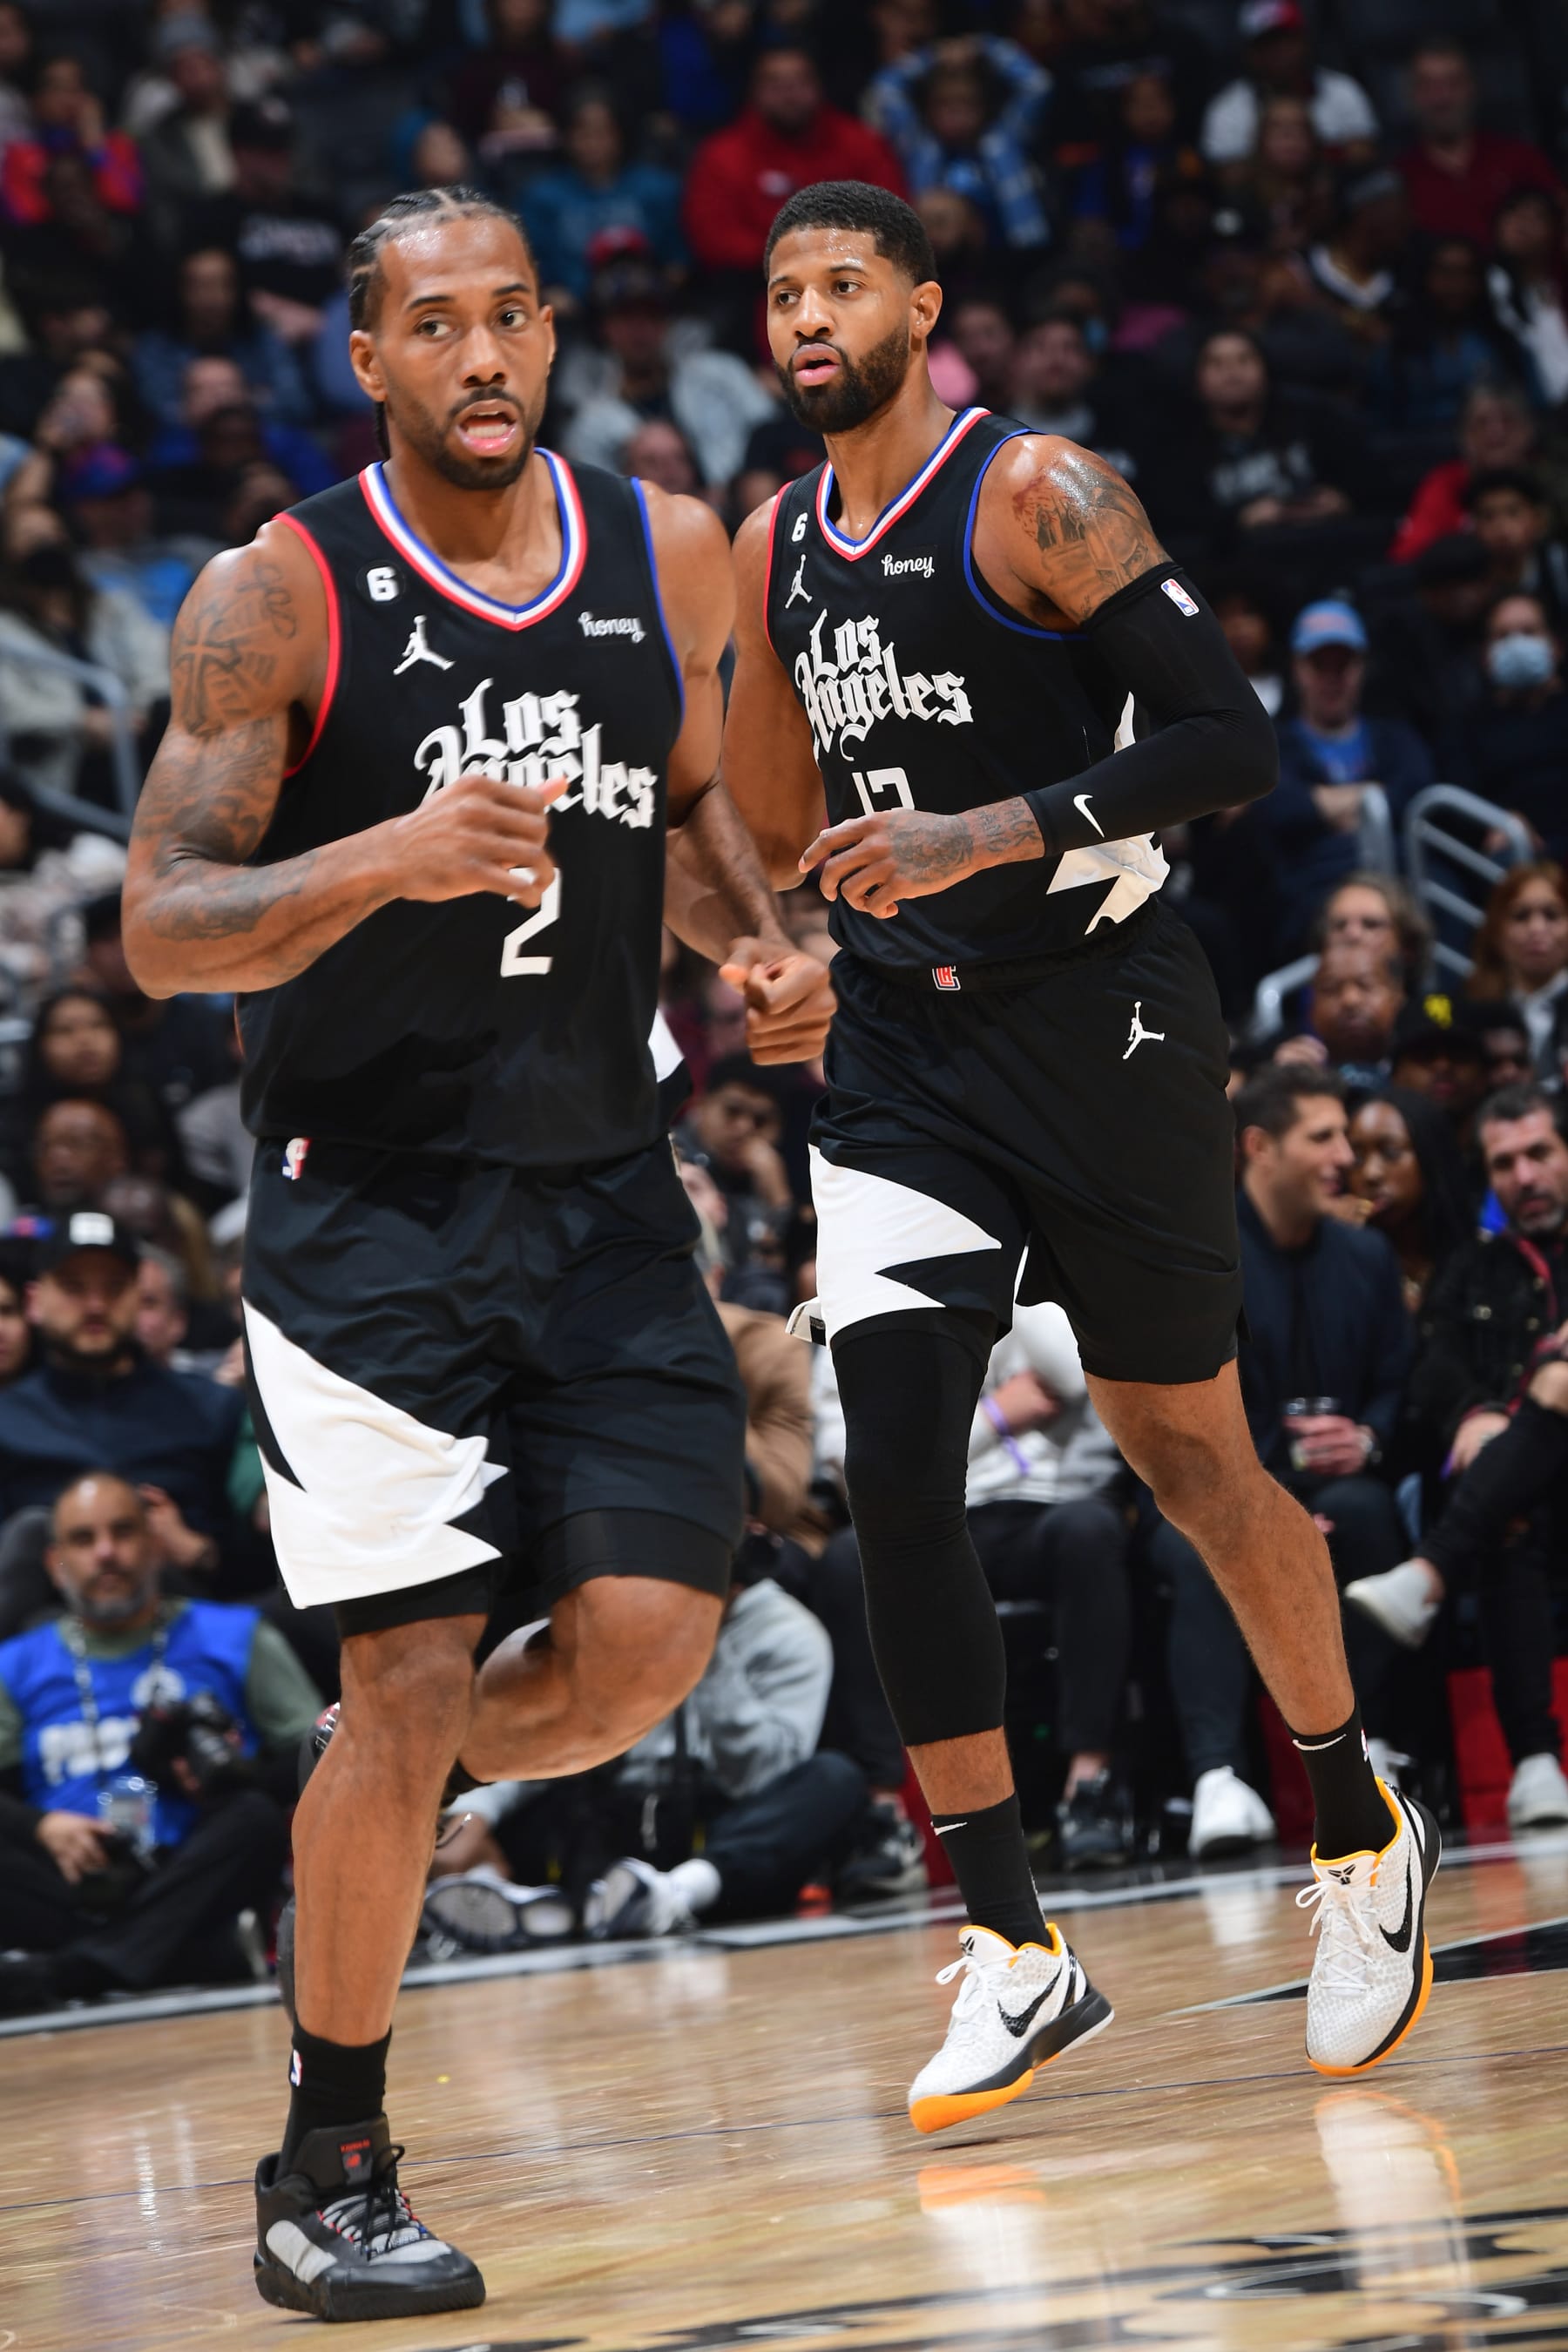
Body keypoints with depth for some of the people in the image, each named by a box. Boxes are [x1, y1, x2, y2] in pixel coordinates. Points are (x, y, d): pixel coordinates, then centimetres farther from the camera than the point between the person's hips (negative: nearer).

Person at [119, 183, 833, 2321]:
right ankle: (329, 2175, 6)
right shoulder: (278, 598, -11)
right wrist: (386, 862, -31)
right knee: (415, 1678, -10)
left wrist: (763, 945, 1)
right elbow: (164, 931, -14)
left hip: (599, 1185, 5)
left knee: (649, 1641, -6)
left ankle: (386, 1808, 28)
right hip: (366, 1200, -4)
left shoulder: (665, 555, 3)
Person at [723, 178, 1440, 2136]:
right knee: (893, 1476, -10)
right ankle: (1016, 1956, -4)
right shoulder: (778, 547, 9)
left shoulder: (1039, 496, -11)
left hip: (1098, 1019, -5)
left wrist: (997, 833, -27)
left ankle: (1362, 1840, 30)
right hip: (900, 1045, 5)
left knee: (1186, 1458, 7)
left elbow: (1232, 741, -17)